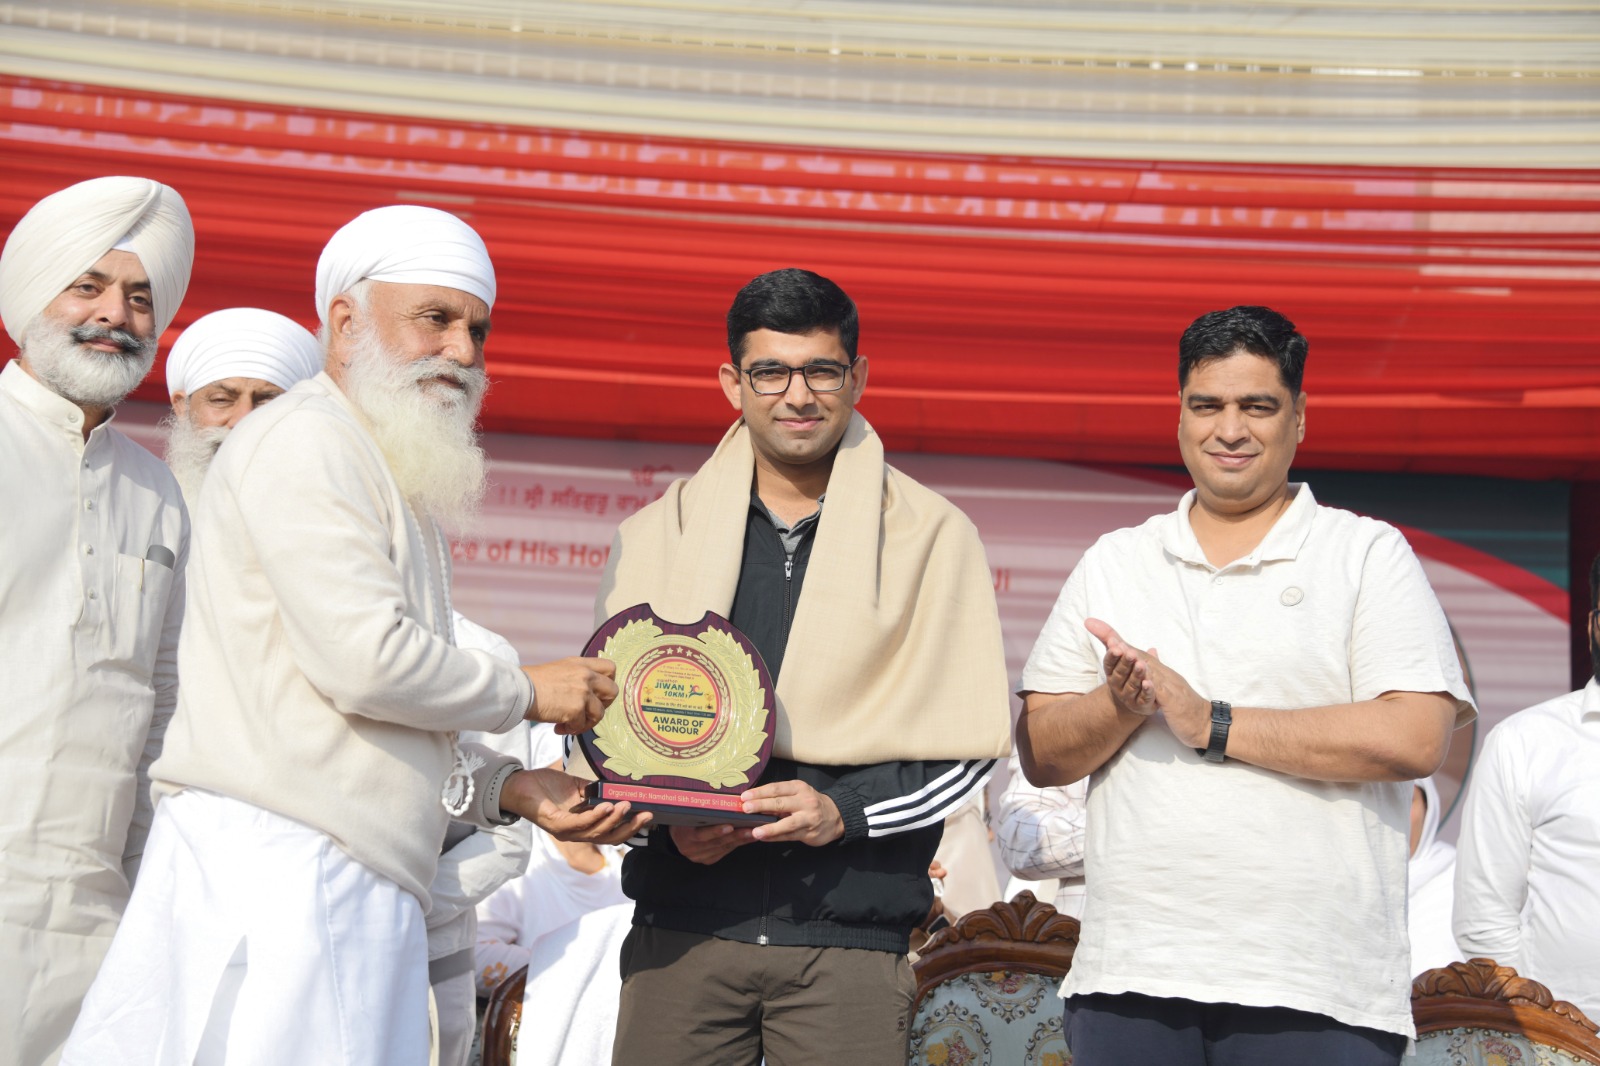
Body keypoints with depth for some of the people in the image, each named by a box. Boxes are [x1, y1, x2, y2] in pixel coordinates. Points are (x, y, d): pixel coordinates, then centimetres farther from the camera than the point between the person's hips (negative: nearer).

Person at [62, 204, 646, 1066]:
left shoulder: (386, 477, 25)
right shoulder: (306, 438, -5)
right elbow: (364, 658, -17)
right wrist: (525, 693, -2)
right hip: (275, 866, -9)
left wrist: (506, 792, 11)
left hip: (357, 892, 9)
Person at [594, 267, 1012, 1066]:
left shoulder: (932, 536, 5)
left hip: (850, 944, -1)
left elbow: (965, 748, 3)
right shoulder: (656, 536, 11)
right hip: (681, 930, 2)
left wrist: (844, 811, -11)